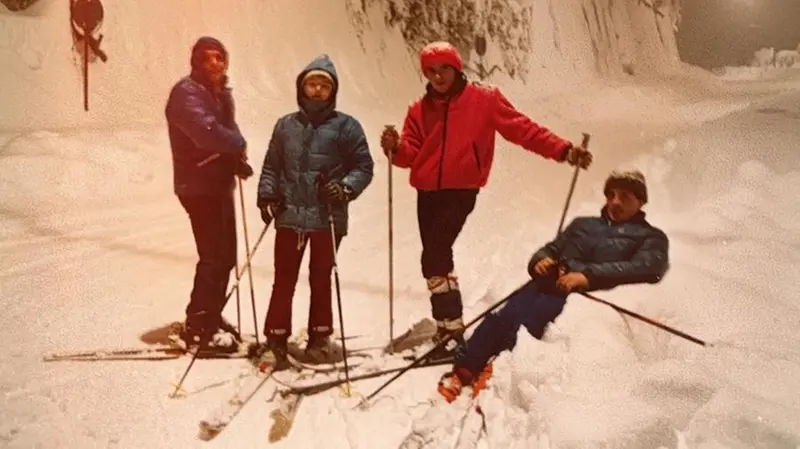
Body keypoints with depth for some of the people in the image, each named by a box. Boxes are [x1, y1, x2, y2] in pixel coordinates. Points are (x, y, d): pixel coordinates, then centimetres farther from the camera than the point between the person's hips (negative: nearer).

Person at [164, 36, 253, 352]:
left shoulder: (222, 94, 16)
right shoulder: (186, 92, -13)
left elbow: (229, 132, 12)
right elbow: (206, 131, -28)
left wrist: (238, 159, -9)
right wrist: (239, 145, -11)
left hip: (221, 184, 9)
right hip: (198, 186, -9)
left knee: (225, 255, 14)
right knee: (213, 256, -11)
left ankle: (211, 317, 27)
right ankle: (198, 326, -2)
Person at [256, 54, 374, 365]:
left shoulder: (346, 126, -1)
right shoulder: (285, 125, 8)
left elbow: (363, 167, 0)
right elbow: (271, 166, 13)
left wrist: (346, 188, -16)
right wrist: (267, 194, 0)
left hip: (328, 218, -2)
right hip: (290, 216, 2)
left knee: (321, 279, 10)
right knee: (283, 280, 6)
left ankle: (320, 336, 24)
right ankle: (276, 339, 16)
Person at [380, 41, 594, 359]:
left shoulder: (484, 100, -1)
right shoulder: (419, 110, 10)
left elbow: (522, 129, -3)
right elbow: (411, 154, 6)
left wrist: (563, 150, -11)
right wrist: (395, 147, -17)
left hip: (461, 191, -5)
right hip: (427, 193, 6)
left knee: (434, 258, -17)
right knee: (438, 258, 11)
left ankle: (450, 331, -9)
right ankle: (449, 329, 24)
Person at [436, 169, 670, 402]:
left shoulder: (652, 237, 18)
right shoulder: (582, 224, 35)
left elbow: (649, 267, -3)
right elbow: (551, 249, 30)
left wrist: (588, 275, -17)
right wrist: (540, 260, 1)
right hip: (550, 281, 4)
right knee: (504, 315, -27)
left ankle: (493, 373, -39)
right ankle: (463, 370, -33)